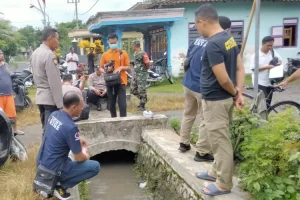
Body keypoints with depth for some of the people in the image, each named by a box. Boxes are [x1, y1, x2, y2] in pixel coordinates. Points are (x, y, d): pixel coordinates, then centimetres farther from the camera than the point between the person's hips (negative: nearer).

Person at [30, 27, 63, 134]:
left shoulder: (35, 53, 12)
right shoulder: (49, 54, -17)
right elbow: (54, 82, -20)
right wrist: (60, 103, -18)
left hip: (40, 96, 9)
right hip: (50, 98, -9)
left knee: (46, 129, 16)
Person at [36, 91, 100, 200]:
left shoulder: (54, 114, -2)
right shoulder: (70, 127, -25)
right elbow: (79, 158, -15)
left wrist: (77, 140, 9)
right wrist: (86, 154, 7)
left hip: (41, 162, 8)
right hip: (52, 168, -8)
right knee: (95, 167, -5)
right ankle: (61, 187, 0)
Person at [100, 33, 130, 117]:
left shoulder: (123, 53, 3)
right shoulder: (105, 54, 7)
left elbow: (128, 67, 4)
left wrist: (121, 67, -15)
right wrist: (106, 69, -11)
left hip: (121, 81, -2)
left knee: (122, 104, -6)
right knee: (111, 104, 9)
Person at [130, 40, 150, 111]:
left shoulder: (143, 54, -17)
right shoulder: (135, 53, 10)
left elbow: (148, 64, -15)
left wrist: (144, 70, 2)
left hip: (142, 75, -9)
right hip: (135, 74, 9)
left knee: (142, 90, -3)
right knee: (133, 89, 12)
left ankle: (142, 105, 8)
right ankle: (143, 99, 25)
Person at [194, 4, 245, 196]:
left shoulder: (212, 45, -23)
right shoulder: (229, 38, 6)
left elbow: (223, 79, -23)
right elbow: (240, 68, 7)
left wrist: (234, 93, -5)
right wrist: (239, 93, 1)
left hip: (215, 100, -10)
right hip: (225, 99, 10)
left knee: (221, 142, 2)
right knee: (220, 140, 21)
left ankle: (224, 184, 15)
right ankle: (216, 172, 37)